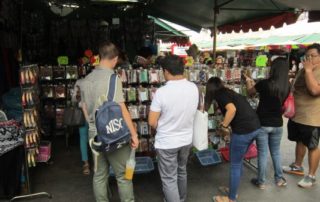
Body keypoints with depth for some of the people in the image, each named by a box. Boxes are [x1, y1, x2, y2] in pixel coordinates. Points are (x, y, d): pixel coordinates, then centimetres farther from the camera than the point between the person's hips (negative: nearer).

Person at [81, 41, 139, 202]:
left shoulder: (87, 79, 6)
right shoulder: (112, 78, -17)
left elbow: (85, 108, 13)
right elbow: (121, 110, -19)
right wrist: (134, 134, -13)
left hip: (95, 134, 7)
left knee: (99, 175, 16)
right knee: (123, 176, 8)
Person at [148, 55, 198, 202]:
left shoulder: (161, 92, -24)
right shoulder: (194, 88, -7)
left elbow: (152, 122, -17)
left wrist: (162, 128, 3)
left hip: (166, 142, -6)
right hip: (186, 139, 6)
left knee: (169, 179, 10)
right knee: (181, 171, 27)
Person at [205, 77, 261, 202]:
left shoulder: (219, 94, -4)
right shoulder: (229, 92, 21)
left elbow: (232, 110, -20)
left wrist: (224, 125, -6)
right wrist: (227, 124, 36)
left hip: (243, 130, -9)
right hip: (255, 127, 9)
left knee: (235, 165, 7)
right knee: (238, 161, 23)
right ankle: (233, 189, 39)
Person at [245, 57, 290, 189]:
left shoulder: (265, 83, -19)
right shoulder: (287, 86, -4)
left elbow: (250, 92, -1)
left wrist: (249, 82, 22)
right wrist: (255, 84, 22)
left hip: (262, 124, -4)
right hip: (278, 124, 4)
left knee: (262, 153, 8)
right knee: (276, 151, 21)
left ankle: (261, 182, 20)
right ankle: (279, 179, 32)